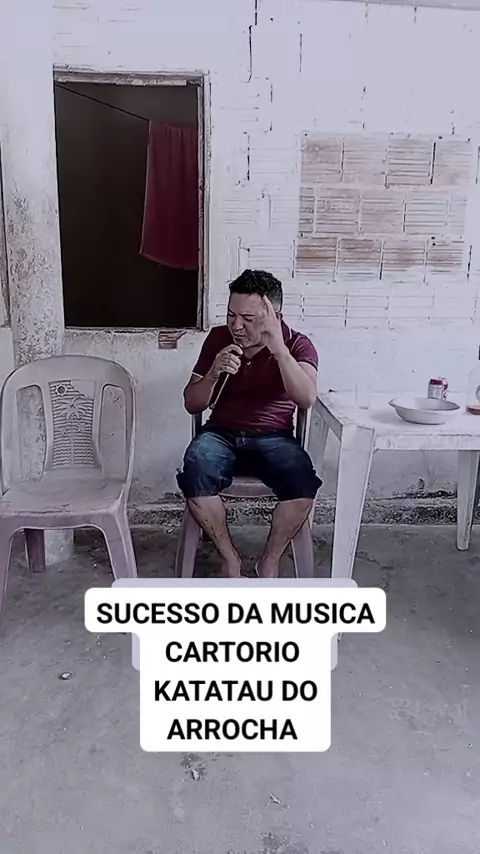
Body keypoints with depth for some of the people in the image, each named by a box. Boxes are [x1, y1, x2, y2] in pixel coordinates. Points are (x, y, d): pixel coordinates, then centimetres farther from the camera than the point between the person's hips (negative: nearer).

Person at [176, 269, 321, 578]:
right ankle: (229, 557, -7)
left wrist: (278, 348, -34)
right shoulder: (218, 338, 0)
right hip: (221, 434, 1)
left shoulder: (298, 345, -6)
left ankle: (270, 561, -4)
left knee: (304, 485, -31)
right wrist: (213, 373, -18)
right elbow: (192, 405, 2)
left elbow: (307, 399, -25)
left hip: (273, 438, -1)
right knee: (196, 478, -31)